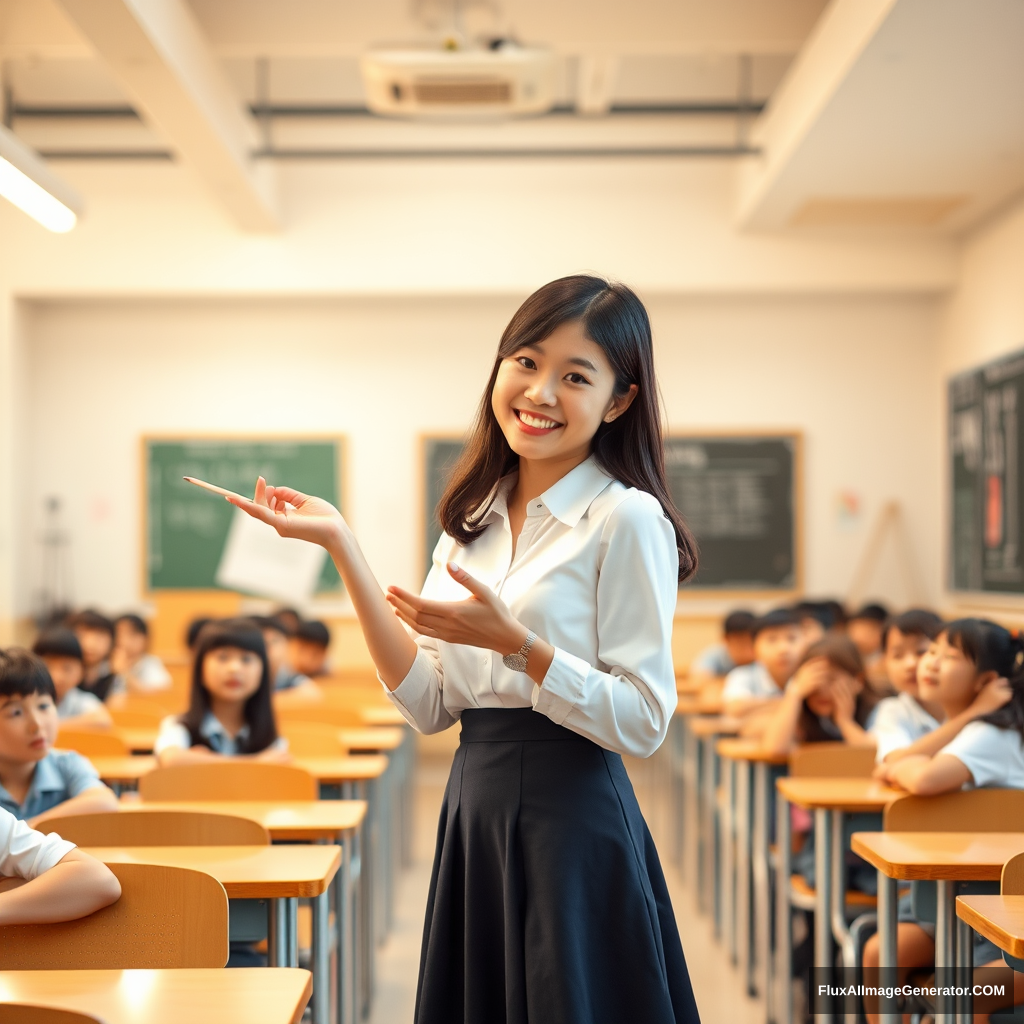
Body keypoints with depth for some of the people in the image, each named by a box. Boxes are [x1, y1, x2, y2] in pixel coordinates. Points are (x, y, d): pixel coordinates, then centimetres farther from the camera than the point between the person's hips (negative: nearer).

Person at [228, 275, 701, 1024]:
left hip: (573, 826, -6)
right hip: (474, 815, 6)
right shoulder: (473, 519, 9)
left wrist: (514, 641, -24)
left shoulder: (625, 519, -10)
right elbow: (430, 705, 3)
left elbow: (643, 723, -13)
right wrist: (342, 547, 0)